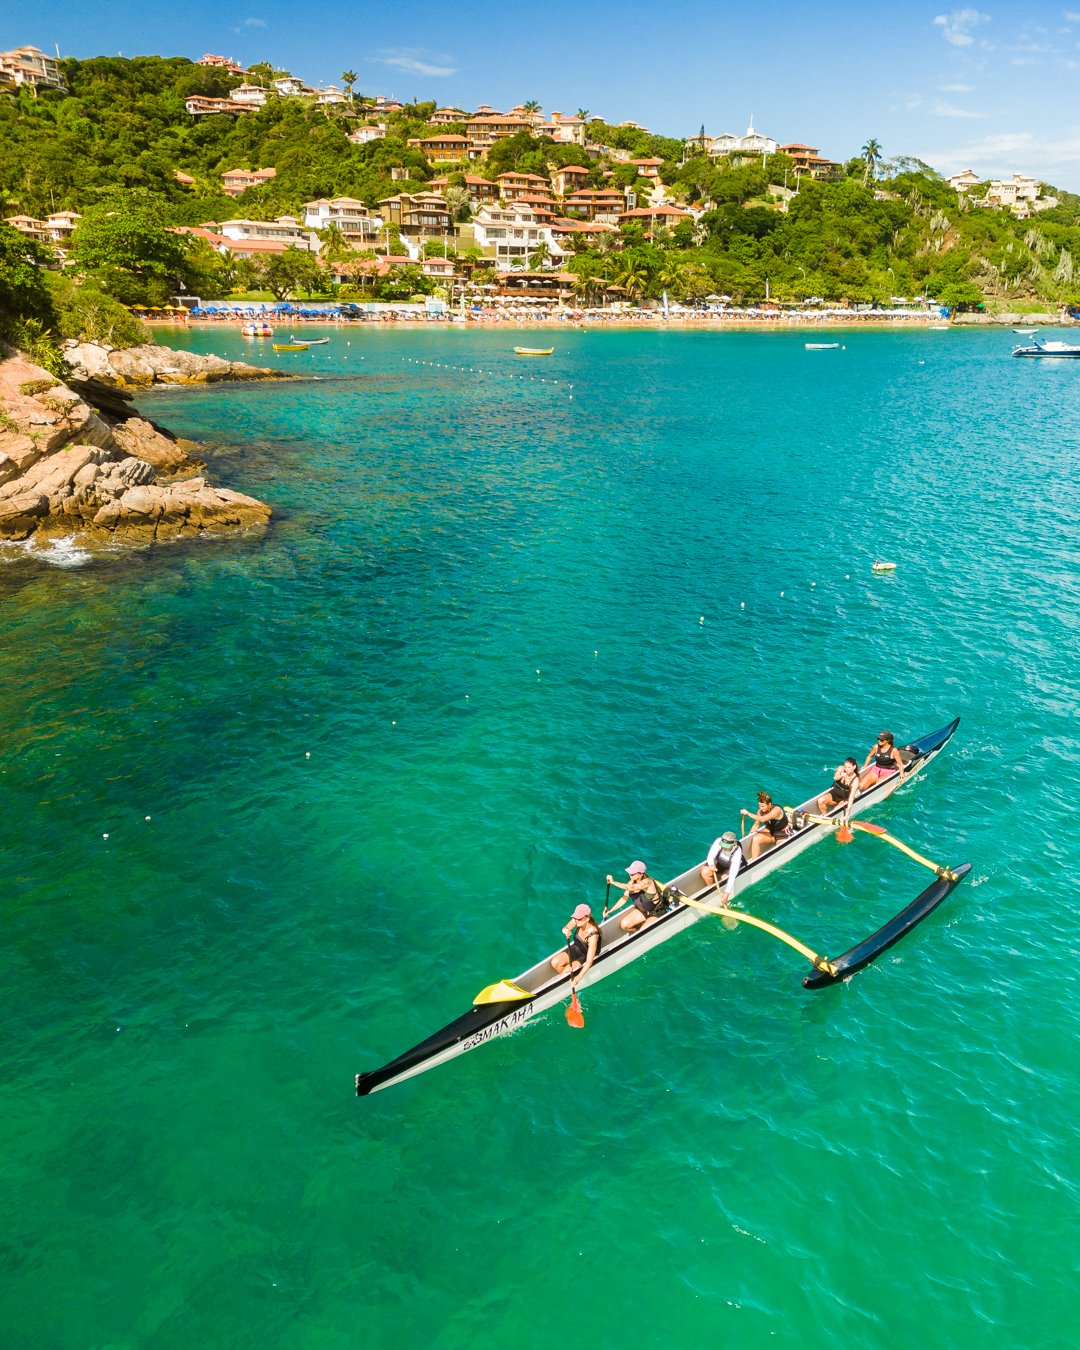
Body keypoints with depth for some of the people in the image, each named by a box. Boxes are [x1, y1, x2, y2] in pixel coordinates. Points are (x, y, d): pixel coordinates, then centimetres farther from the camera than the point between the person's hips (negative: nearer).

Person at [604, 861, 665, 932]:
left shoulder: (647, 882, -31)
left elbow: (630, 888, -45)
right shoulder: (632, 882, -9)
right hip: (641, 910, 7)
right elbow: (624, 898, -1)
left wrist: (613, 882, -42)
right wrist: (610, 911, -6)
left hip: (656, 913, -7)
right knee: (624, 925, -6)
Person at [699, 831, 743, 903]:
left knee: (725, 878, -32)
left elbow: (732, 875, -40)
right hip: (718, 864, 2)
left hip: (729, 868, -2)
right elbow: (710, 856, -28)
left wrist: (727, 893, -45)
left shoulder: (737, 853, -36)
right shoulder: (718, 842, -30)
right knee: (705, 872, -26)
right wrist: (711, 865, -53)